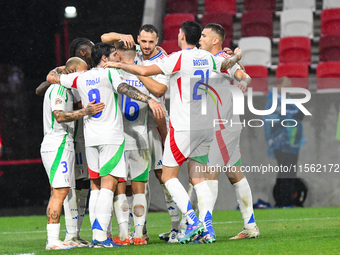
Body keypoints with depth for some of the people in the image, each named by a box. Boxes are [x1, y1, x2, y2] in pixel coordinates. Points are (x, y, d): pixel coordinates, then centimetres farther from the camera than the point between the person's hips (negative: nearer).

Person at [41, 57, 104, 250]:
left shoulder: (65, 89, 21)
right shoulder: (59, 88, -10)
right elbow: (59, 116, -22)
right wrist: (85, 112, -30)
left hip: (61, 146, 11)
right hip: (58, 145, -11)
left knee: (58, 193, 8)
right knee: (60, 192, -15)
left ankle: (52, 240, 8)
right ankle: (53, 241, -19)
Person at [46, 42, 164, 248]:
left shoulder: (81, 78, 11)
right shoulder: (110, 74, -4)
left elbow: (51, 77, 21)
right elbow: (124, 88, -24)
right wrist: (149, 100, -34)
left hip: (90, 138, 6)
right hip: (112, 137, -6)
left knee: (96, 186, 11)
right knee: (108, 185, -9)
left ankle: (97, 235, 6)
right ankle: (101, 236, -18)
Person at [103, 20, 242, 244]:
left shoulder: (179, 58, -12)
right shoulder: (208, 58, 8)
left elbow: (145, 71, -17)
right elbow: (226, 65, 30)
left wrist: (118, 65, -4)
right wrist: (237, 56, 51)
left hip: (184, 127, -7)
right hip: (206, 127, 7)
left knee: (169, 176, 2)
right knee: (198, 178, 10)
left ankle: (194, 222, -12)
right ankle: (207, 229, 0)